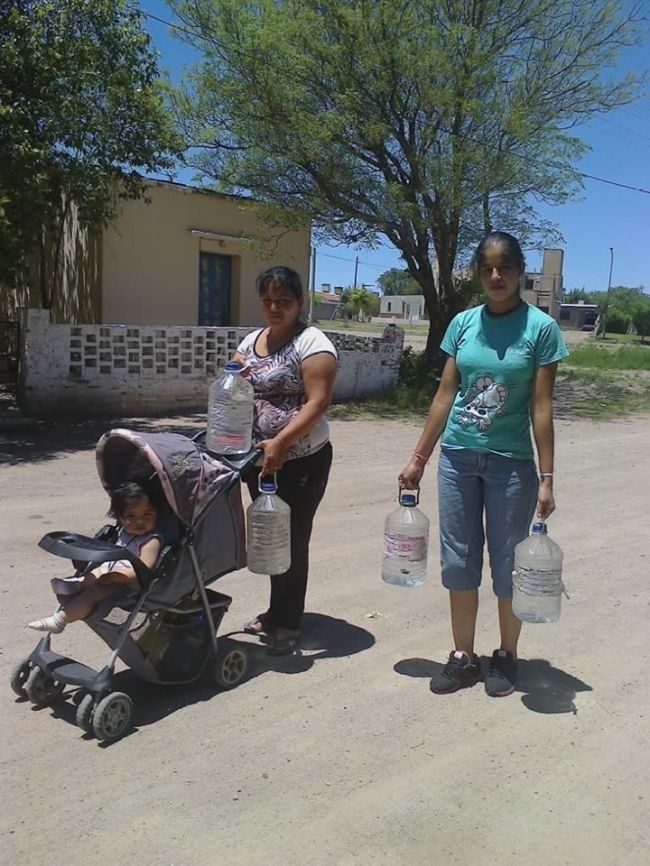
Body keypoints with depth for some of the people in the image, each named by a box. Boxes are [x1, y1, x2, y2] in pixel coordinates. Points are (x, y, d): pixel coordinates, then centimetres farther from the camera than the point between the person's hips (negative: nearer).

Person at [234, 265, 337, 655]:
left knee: (292, 540, 1)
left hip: (301, 461, -7)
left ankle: (288, 623, 15)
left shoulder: (312, 342, -12)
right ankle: (278, 612, 30)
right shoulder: (250, 341, 11)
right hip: (259, 458, 7)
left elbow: (318, 402, -21)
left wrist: (280, 442, -30)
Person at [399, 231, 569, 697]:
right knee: (459, 562, 10)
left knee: (507, 564, 8)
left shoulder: (540, 327, -6)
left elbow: (541, 408, -8)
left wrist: (546, 478, -10)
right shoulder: (463, 323, 4)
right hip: (457, 457, 4)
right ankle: (464, 657, 26)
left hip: (511, 463, -3)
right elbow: (445, 395, 7)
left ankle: (507, 657, 29)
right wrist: (419, 458, 6)